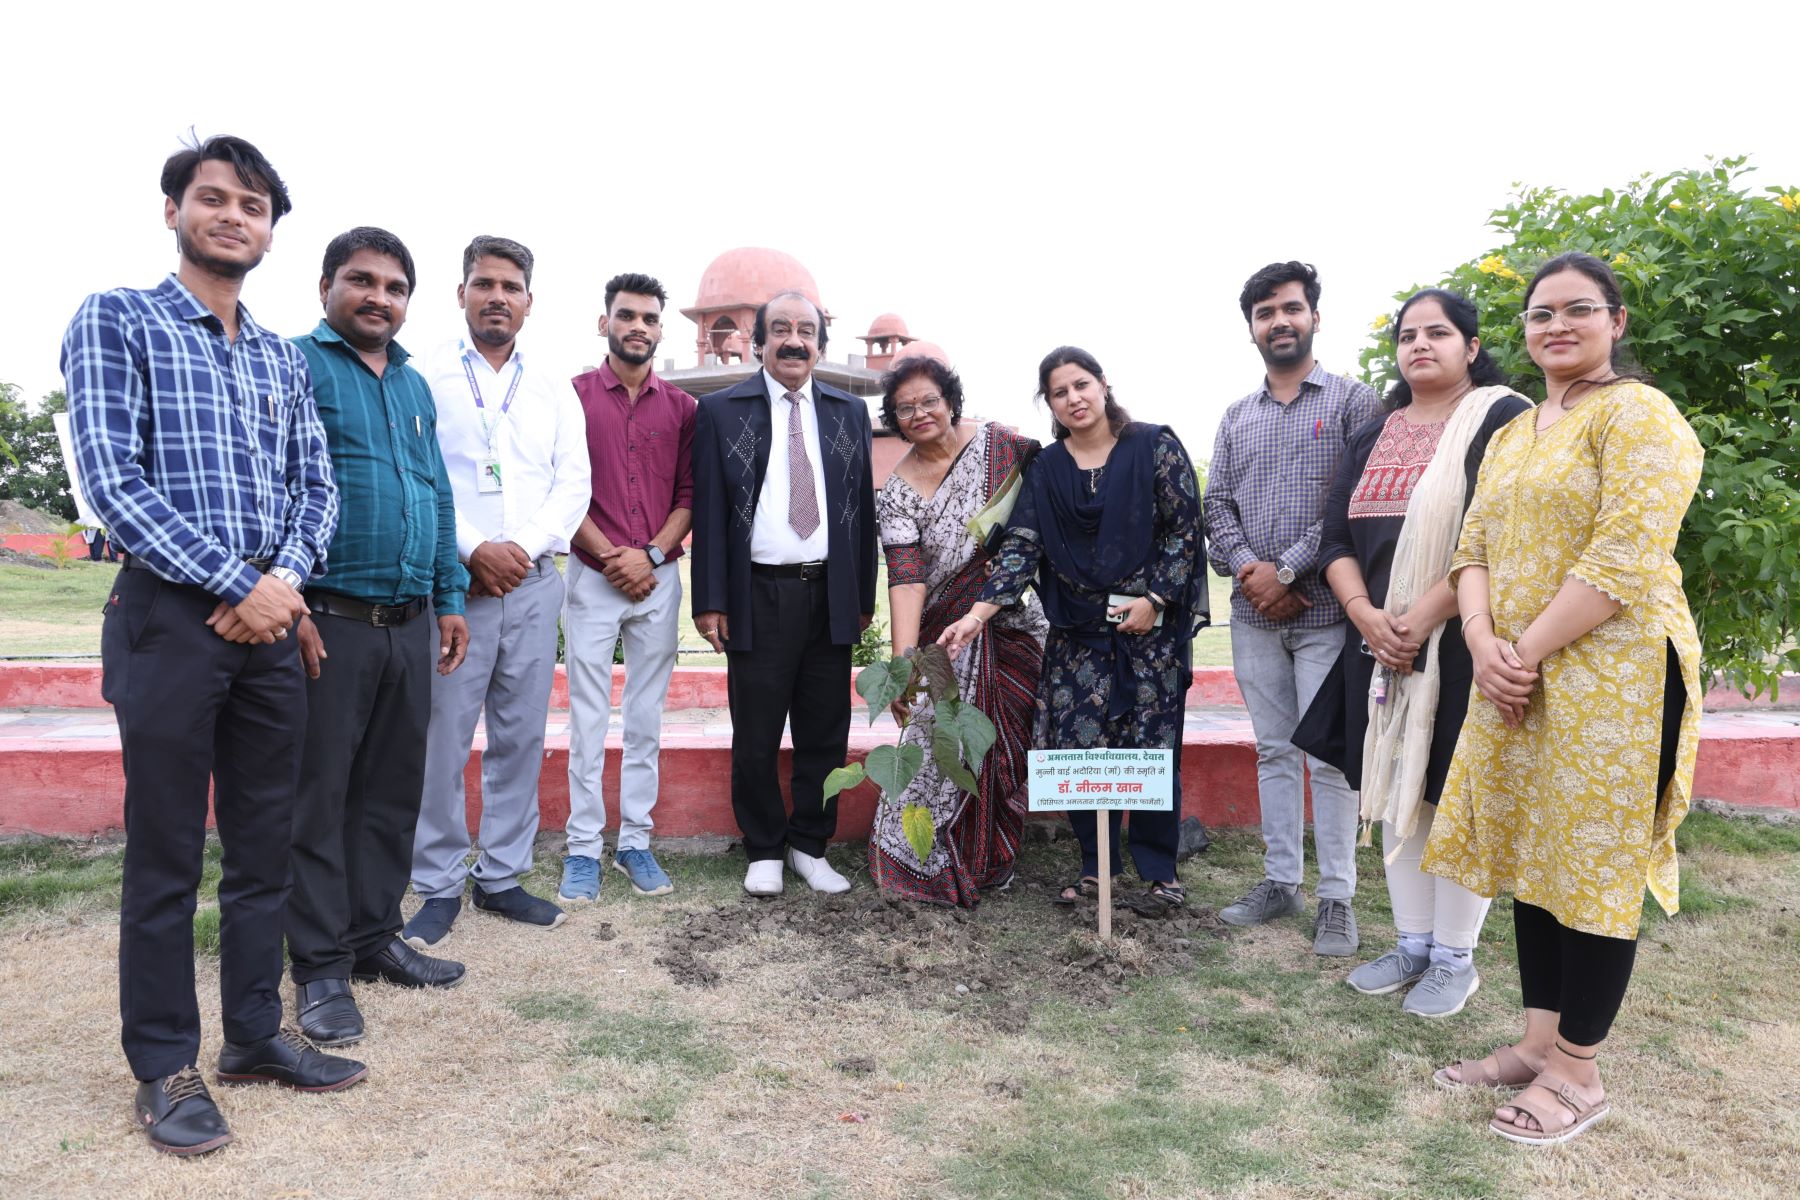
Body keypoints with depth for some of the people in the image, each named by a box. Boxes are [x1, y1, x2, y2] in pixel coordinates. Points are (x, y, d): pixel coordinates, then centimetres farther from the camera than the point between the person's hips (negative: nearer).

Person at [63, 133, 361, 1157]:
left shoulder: (283, 359, 15)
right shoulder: (116, 321, -1)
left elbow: (316, 486, 11)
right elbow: (113, 482, -11)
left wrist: (287, 579, -8)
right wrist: (238, 583, -14)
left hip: (272, 621, 5)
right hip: (171, 615, -5)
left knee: (267, 845, 11)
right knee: (166, 857, 4)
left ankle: (256, 1034, 26)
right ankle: (165, 1068, 19)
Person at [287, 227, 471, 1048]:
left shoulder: (414, 385, 18)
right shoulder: (295, 365, -3)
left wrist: (450, 596, 15)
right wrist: (287, 605, -18)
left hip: (409, 623, 7)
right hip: (329, 622, -6)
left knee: (393, 791, 12)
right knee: (320, 792, 2)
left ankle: (375, 936, 26)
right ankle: (321, 966, 13)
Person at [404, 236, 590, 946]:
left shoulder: (554, 391, 14)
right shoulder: (426, 376, 3)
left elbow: (573, 483, 6)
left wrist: (523, 549, -8)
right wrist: (474, 550, -14)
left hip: (533, 583, 4)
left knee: (521, 737, 7)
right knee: (442, 740, -1)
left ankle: (501, 876, 19)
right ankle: (439, 886, 12)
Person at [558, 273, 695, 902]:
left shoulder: (682, 407, 8)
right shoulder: (572, 395, 2)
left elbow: (690, 495, 5)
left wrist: (650, 555, -8)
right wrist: (609, 555, -10)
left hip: (658, 579, 2)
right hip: (592, 577, -2)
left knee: (646, 719, 7)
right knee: (588, 719, 1)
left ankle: (635, 842, 17)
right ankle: (584, 849, 10)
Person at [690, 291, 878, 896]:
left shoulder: (849, 411, 11)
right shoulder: (721, 410, 3)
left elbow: (863, 506, 10)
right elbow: (709, 509, 0)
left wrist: (865, 596, 7)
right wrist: (710, 600, -6)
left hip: (831, 596, 3)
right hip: (759, 597, -2)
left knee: (825, 734, 10)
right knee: (756, 737, 6)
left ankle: (810, 847, 25)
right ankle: (764, 851, 22)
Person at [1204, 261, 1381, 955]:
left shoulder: (1352, 400, 1)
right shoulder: (1237, 417, 14)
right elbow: (1217, 505, 8)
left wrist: (1286, 570, -14)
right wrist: (1248, 570, -9)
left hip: (1324, 610, -4)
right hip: (1254, 612, 4)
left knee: (1329, 758, -1)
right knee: (1273, 751, 11)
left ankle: (1336, 898, 11)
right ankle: (1280, 881, 22)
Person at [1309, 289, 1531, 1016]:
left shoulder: (1504, 420, -4)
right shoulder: (1373, 436, 14)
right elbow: (1336, 539, 7)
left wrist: (1423, 617, -21)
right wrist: (1365, 615, -10)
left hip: (1461, 644, -5)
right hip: (1381, 644, 6)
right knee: (1396, 791, 10)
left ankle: (1455, 958, 18)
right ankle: (1413, 944, 24)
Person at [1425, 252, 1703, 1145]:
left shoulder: (1637, 416, -8)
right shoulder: (1514, 433, 17)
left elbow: (1625, 559, -18)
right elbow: (1476, 546, 11)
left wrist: (1529, 653, -16)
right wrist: (1484, 642, -6)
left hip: (1609, 675, -8)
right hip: (1516, 682, 8)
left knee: (1594, 868, 1)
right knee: (1532, 859, 13)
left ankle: (1578, 1073, 15)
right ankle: (1539, 1040, 27)